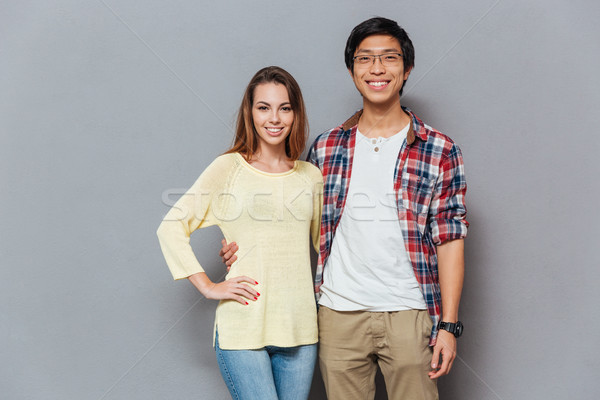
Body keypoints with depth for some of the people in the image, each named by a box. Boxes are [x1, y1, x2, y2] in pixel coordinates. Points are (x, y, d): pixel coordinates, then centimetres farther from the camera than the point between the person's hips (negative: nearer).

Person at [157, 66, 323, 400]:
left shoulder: (311, 176, 10)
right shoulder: (229, 168, -2)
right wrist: (208, 287, -7)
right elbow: (172, 228, -3)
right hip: (242, 328, -4)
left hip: (300, 329, 4)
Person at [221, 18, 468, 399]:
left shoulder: (440, 151, 0)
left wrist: (448, 325, -6)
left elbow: (450, 240, -2)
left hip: (409, 314, -2)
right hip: (339, 313, 2)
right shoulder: (326, 148, 7)